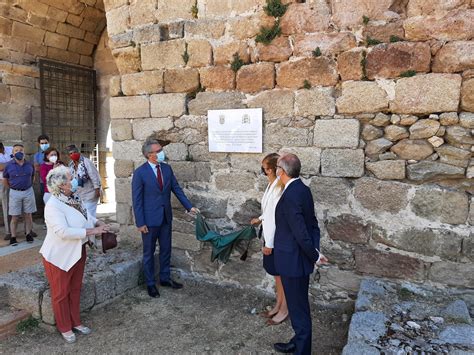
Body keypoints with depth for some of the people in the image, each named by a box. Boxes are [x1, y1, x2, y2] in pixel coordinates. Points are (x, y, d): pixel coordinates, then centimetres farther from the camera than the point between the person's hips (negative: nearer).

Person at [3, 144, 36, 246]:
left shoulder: (29, 165, 2)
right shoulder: (9, 166, -4)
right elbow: (5, 181, 7)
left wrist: (28, 186, 10)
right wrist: (13, 188, 6)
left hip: (28, 192, 2)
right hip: (15, 193, -2)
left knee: (28, 215, 7)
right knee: (15, 217, 2)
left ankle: (28, 234, 18)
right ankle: (13, 237, 11)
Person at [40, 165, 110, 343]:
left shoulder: (73, 198, -1)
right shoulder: (52, 206, -25)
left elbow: (86, 214, 14)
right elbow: (63, 232, -33)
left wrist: (98, 223, -5)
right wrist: (91, 231, -31)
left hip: (78, 252, 8)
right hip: (59, 256, -8)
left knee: (75, 289, 20)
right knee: (61, 293, 12)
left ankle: (75, 322, 37)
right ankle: (64, 327, 30)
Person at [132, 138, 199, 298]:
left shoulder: (167, 168, 2)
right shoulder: (140, 172, -13)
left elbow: (177, 189, 6)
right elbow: (137, 199, -12)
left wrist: (189, 206, 0)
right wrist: (140, 223, -13)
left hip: (166, 217, 5)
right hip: (150, 219, -5)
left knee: (166, 249, 16)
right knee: (149, 252, 10)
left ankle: (165, 278, 34)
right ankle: (150, 283, 26)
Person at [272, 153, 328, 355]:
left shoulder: (290, 196, -26)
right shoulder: (303, 189, 4)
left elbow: (301, 233, -25)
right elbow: (313, 224, 8)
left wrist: (315, 256, -11)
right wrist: (315, 251, 6)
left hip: (293, 261, -9)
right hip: (299, 259, 9)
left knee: (298, 308, 8)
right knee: (299, 305, 23)